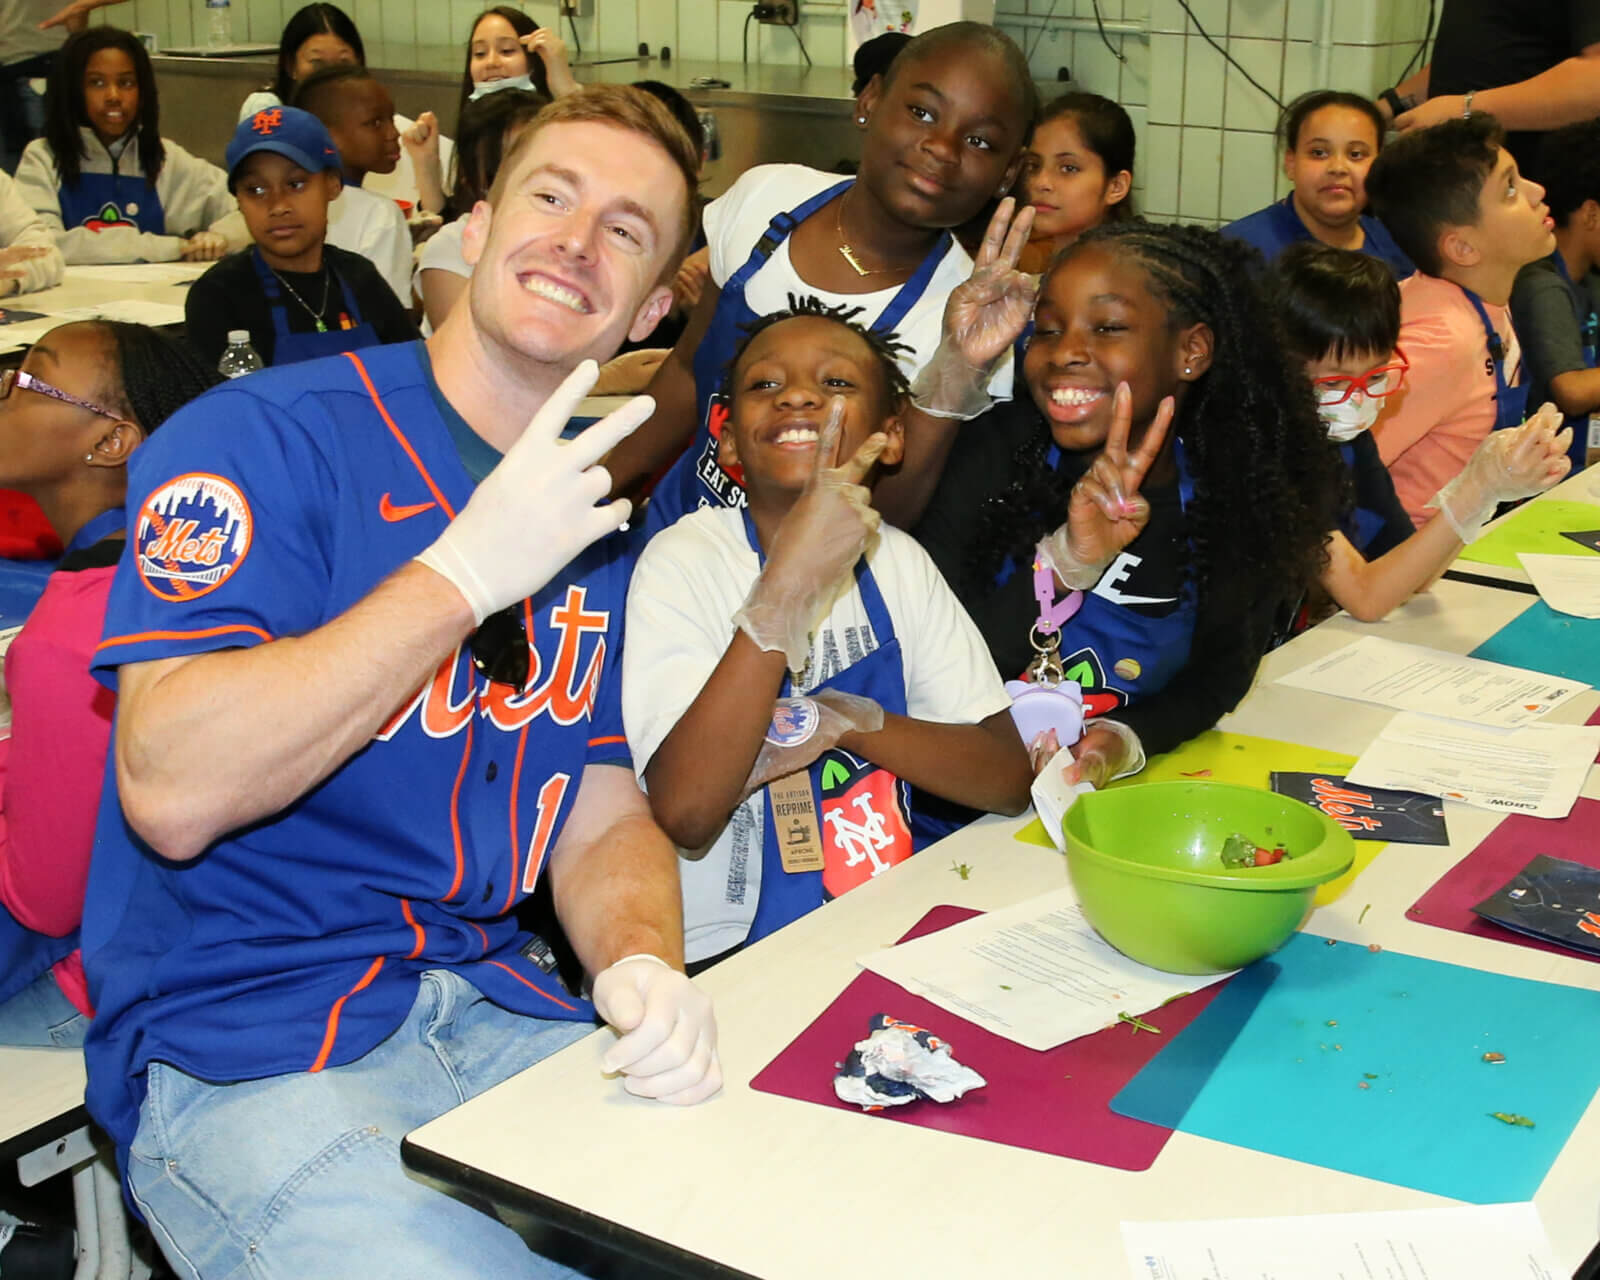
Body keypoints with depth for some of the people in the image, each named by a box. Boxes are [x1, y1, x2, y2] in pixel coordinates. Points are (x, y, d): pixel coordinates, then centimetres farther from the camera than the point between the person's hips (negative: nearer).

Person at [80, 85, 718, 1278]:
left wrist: (644, 966, -12)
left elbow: (605, 815, 10)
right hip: (240, 1047, -6)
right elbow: (173, 792, -22)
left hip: (492, 1007, 6)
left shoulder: (592, 519, 12)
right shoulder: (263, 436, -11)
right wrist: (467, 573, -23)